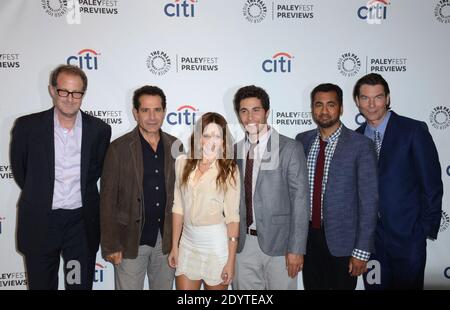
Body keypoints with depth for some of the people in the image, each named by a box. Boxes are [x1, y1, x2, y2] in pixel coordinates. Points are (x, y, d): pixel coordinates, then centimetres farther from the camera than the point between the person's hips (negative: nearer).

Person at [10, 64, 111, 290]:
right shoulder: (27, 126, -6)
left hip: (82, 222, 1)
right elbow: (19, 169, 7)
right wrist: (39, 194, 12)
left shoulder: (99, 130, -4)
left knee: (81, 283, 12)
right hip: (39, 222, 0)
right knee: (41, 284, 14)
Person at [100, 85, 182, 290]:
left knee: (164, 286, 16)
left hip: (167, 241, 4)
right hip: (130, 241, -3)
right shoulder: (119, 148, -9)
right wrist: (111, 246, -9)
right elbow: (107, 201, -8)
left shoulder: (174, 146, 2)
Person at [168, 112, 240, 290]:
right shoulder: (182, 163, -1)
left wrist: (230, 261, -10)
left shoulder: (229, 170, -10)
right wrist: (174, 246, 6)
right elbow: (179, 207, 4)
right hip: (188, 242, 3)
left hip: (216, 244, -3)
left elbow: (232, 217, -9)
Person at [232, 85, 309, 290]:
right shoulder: (235, 150, 7)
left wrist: (296, 249, -12)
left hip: (278, 243, -3)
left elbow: (300, 200, -9)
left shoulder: (290, 148, -6)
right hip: (243, 243, 4)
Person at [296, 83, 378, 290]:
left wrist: (362, 251, -12)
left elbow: (369, 201, -11)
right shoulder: (302, 141, 2)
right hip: (307, 236, 4)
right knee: (312, 286, 15)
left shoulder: (361, 145, -11)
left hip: (342, 240, -3)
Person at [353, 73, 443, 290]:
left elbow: (432, 183, -7)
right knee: (374, 285, 13)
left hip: (407, 233, -3)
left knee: (408, 285, 9)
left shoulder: (414, 130, -8)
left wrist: (428, 227, -7)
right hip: (369, 233, 4)